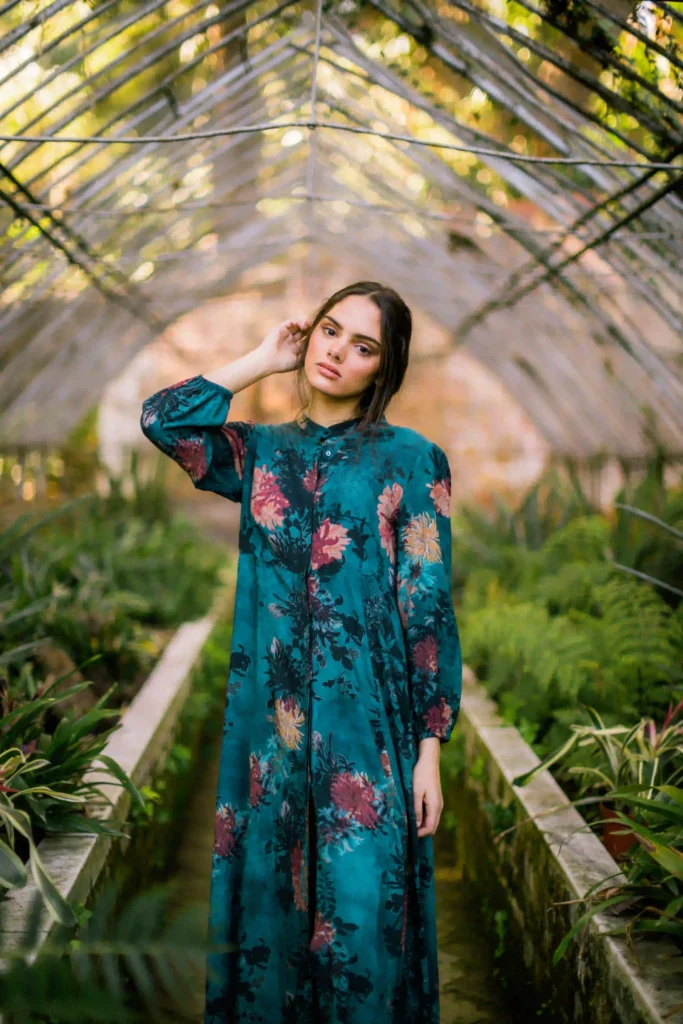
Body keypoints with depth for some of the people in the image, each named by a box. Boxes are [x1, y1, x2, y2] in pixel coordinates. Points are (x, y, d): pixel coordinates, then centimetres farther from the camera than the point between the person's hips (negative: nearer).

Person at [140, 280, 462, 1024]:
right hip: (272, 715, 3)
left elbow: (430, 609, -3)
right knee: (272, 892, 10)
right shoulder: (261, 453, 10)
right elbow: (162, 418, -9)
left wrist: (430, 751, -8)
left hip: (368, 717, -3)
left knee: (362, 902, -1)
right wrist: (264, 360, 2)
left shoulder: (411, 460, 0)